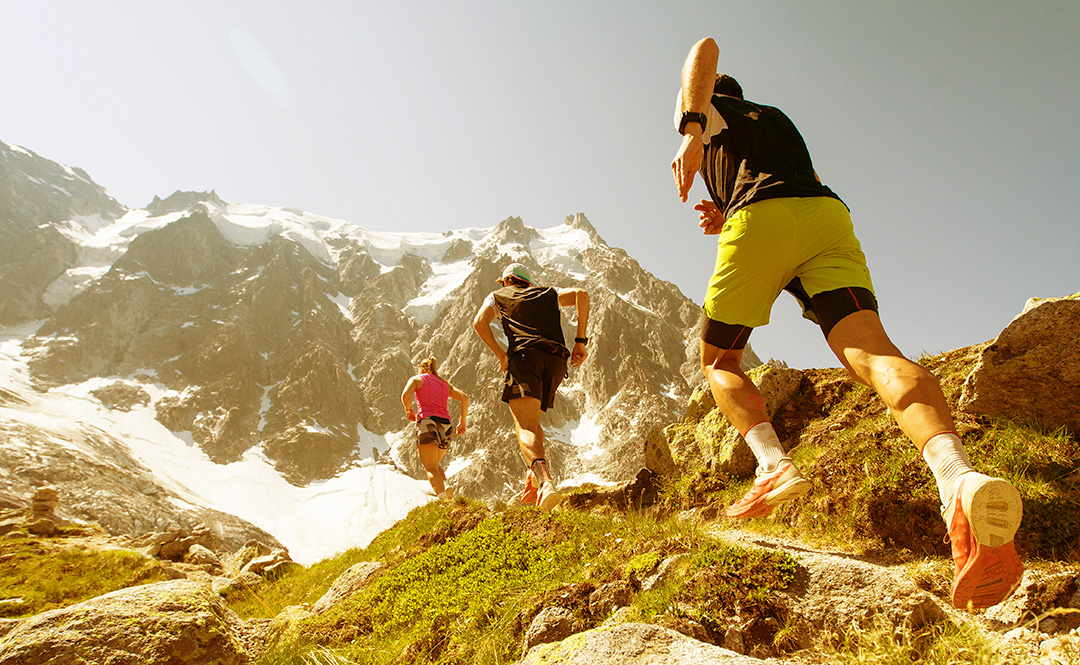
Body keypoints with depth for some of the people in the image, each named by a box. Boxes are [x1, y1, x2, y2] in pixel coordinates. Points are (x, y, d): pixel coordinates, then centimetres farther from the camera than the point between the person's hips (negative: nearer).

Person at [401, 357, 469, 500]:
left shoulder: (416, 379, 14)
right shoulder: (445, 384, 26)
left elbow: (406, 395, -6)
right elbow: (464, 397, 11)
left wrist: (408, 410, 12)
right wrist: (462, 421, 14)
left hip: (427, 422, -5)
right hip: (446, 425, 5)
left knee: (430, 468, -12)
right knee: (435, 465, 21)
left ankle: (442, 494, -39)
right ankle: (445, 486, -9)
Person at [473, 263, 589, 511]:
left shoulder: (498, 296, 26)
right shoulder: (549, 293, 32)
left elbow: (480, 322, 5)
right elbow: (581, 294, 11)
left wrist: (501, 356, 6)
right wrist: (581, 341, 7)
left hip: (525, 355, -4)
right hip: (557, 360, 4)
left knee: (526, 427, -17)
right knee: (532, 420, 22)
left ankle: (546, 482, -43)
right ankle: (534, 479, 6)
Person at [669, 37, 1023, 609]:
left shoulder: (701, 110, 27)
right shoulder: (779, 119, 43)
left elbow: (706, 48, 6)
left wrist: (691, 134, -7)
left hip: (759, 220, -4)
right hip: (829, 215, 4)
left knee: (718, 360, 12)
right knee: (870, 351, -18)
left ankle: (773, 464, -14)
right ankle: (958, 478, -46)